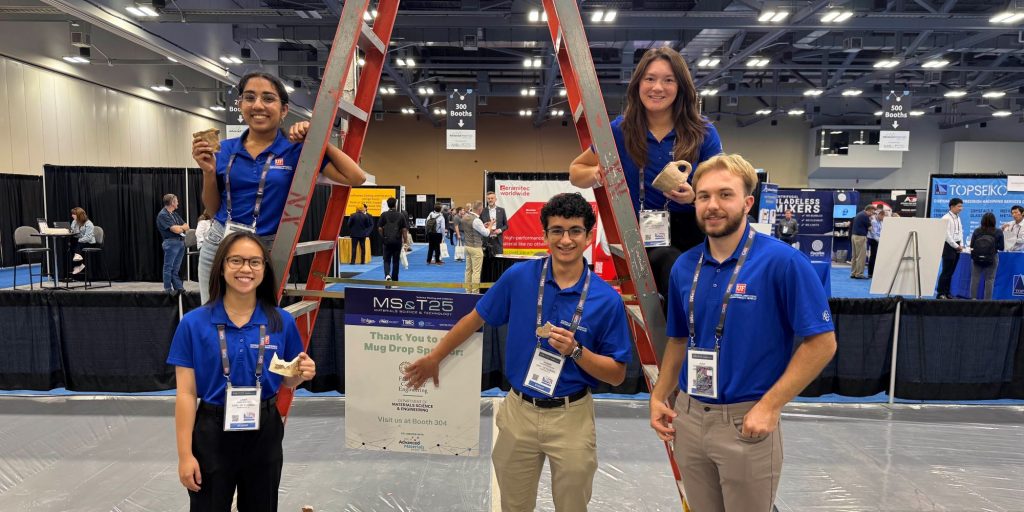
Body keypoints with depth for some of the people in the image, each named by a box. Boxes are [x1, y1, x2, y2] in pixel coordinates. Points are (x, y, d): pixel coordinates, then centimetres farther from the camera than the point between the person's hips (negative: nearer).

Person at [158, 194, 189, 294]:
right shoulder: (162, 215, -8)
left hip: (180, 242, 8)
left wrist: (179, 227, -7)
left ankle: (179, 287, 12)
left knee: (176, 267, 10)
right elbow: (175, 229, -16)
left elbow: (186, 226, 13)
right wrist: (182, 227, 4)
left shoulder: (174, 214, 19)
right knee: (169, 267, -2)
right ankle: (168, 289, 2)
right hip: (171, 242, -8)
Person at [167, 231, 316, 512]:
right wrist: (185, 454, -10)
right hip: (213, 434, -2)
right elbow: (186, 394, -8)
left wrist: (301, 375, -16)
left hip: (264, 433, 2)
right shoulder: (194, 323, -9)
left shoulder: (282, 321, -4)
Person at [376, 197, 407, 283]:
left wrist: (383, 237, 13)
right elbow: (404, 229, -2)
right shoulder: (401, 215, -1)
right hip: (397, 241, 0)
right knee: (396, 261, 9)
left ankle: (387, 275, -19)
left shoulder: (384, 215, -2)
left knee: (387, 260, 7)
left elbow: (379, 228, -3)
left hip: (387, 240, 0)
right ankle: (394, 280, 14)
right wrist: (405, 242, 3)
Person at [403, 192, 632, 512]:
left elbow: (617, 375, -6)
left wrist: (576, 350, -22)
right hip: (518, 411, 1)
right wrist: (435, 357, 13)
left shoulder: (607, 299, -12)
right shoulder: (518, 277, -9)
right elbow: (476, 319, 6)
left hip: (571, 417, -1)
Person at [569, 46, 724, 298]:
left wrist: (695, 197, -18)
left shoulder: (704, 134, 2)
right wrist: (597, 173, -11)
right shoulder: (620, 130, 3)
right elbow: (575, 172, 13)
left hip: (690, 235, 1)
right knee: (673, 266, -32)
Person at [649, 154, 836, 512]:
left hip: (747, 422, -5)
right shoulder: (684, 267, 2)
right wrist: (659, 396, 6)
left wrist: (769, 407, -18)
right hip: (688, 418, 5)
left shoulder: (782, 261, -14)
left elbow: (822, 342, -14)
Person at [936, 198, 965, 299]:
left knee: (951, 272, 10)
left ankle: (946, 292, 15)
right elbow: (947, 235, -16)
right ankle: (940, 293, -3)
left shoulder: (958, 218, 14)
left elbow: (960, 232, 18)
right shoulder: (946, 218, -12)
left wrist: (961, 245, 5)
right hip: (949, 246, -8)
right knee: (946, 271, -8)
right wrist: (956, 246, -12)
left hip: (956, 246, 8)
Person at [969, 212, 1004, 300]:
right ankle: (987, 299, 7)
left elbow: (971, 245, -1)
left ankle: (973, 298, 12)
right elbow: (1001, 247, -4)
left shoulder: (977, 231, -5)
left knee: (975, 278, 8)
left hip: (977, 258, 1)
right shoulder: (998, 232, -7)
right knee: (989, 279, 5)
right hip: (991, 259, -1)